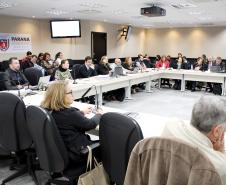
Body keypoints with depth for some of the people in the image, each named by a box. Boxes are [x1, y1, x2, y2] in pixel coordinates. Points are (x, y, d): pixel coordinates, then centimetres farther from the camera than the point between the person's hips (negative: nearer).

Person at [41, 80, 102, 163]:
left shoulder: (49, 110, -6)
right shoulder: (70, 113, -29)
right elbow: (90, 124, -13)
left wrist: (81, 112, 22)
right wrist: (99, 114, 6)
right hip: (76, 154, -8)